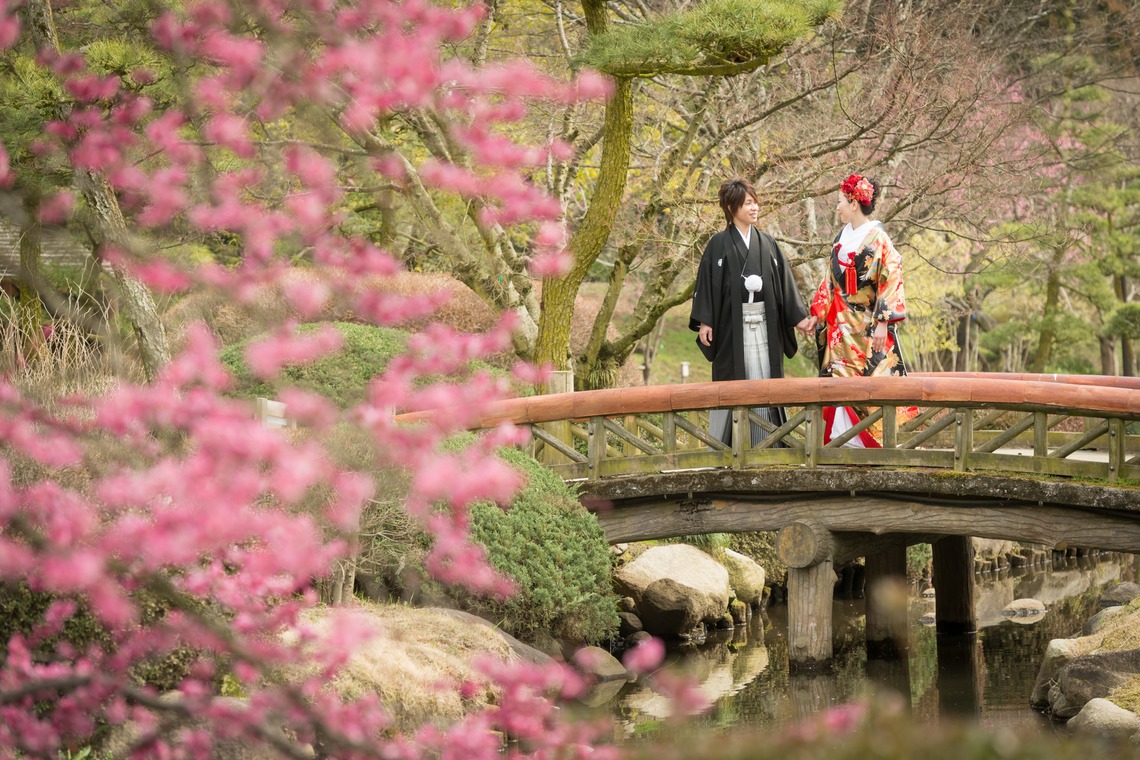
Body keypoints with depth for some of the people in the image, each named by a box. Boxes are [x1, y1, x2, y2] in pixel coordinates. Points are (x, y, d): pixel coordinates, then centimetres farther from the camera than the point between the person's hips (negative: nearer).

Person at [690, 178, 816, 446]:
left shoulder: (767, 243, 12)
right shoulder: (719, 244, 0)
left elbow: (784, 282, 11)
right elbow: (707, 282, -3)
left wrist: (799, 317, 5)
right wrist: (704, 322, -11)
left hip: (764, 324, 4)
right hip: (732, 324, -4)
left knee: (764, 380, 0)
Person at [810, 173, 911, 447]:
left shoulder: (878, 239, -9)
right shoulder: (841, 238, 13)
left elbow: (891, 281, -13)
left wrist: (882, 323, -19)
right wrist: (816, 314, 16)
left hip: (868, 328, -7)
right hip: (840, 327, 7)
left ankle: (870, 442, -2)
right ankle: (843, 440, 2)